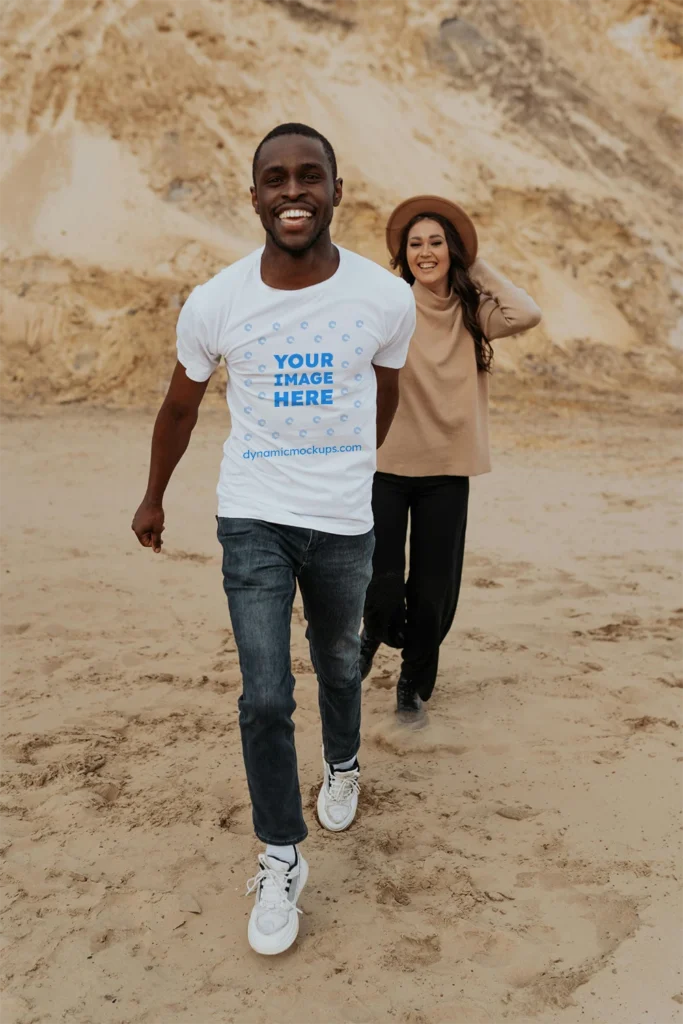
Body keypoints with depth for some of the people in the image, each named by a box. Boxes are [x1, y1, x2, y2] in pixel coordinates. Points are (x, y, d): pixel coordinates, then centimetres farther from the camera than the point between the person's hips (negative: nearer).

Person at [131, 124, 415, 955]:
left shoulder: (386, 299, -11)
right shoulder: (213, 304, -12)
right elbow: (179, 407, 6)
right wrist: (153, 498, 17)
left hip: (345, 523, 1)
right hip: (252, 520, -1)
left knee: (338, 666, 21)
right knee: (265, 696, -6)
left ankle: (342, 765, 52)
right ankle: (280, 860, 14)